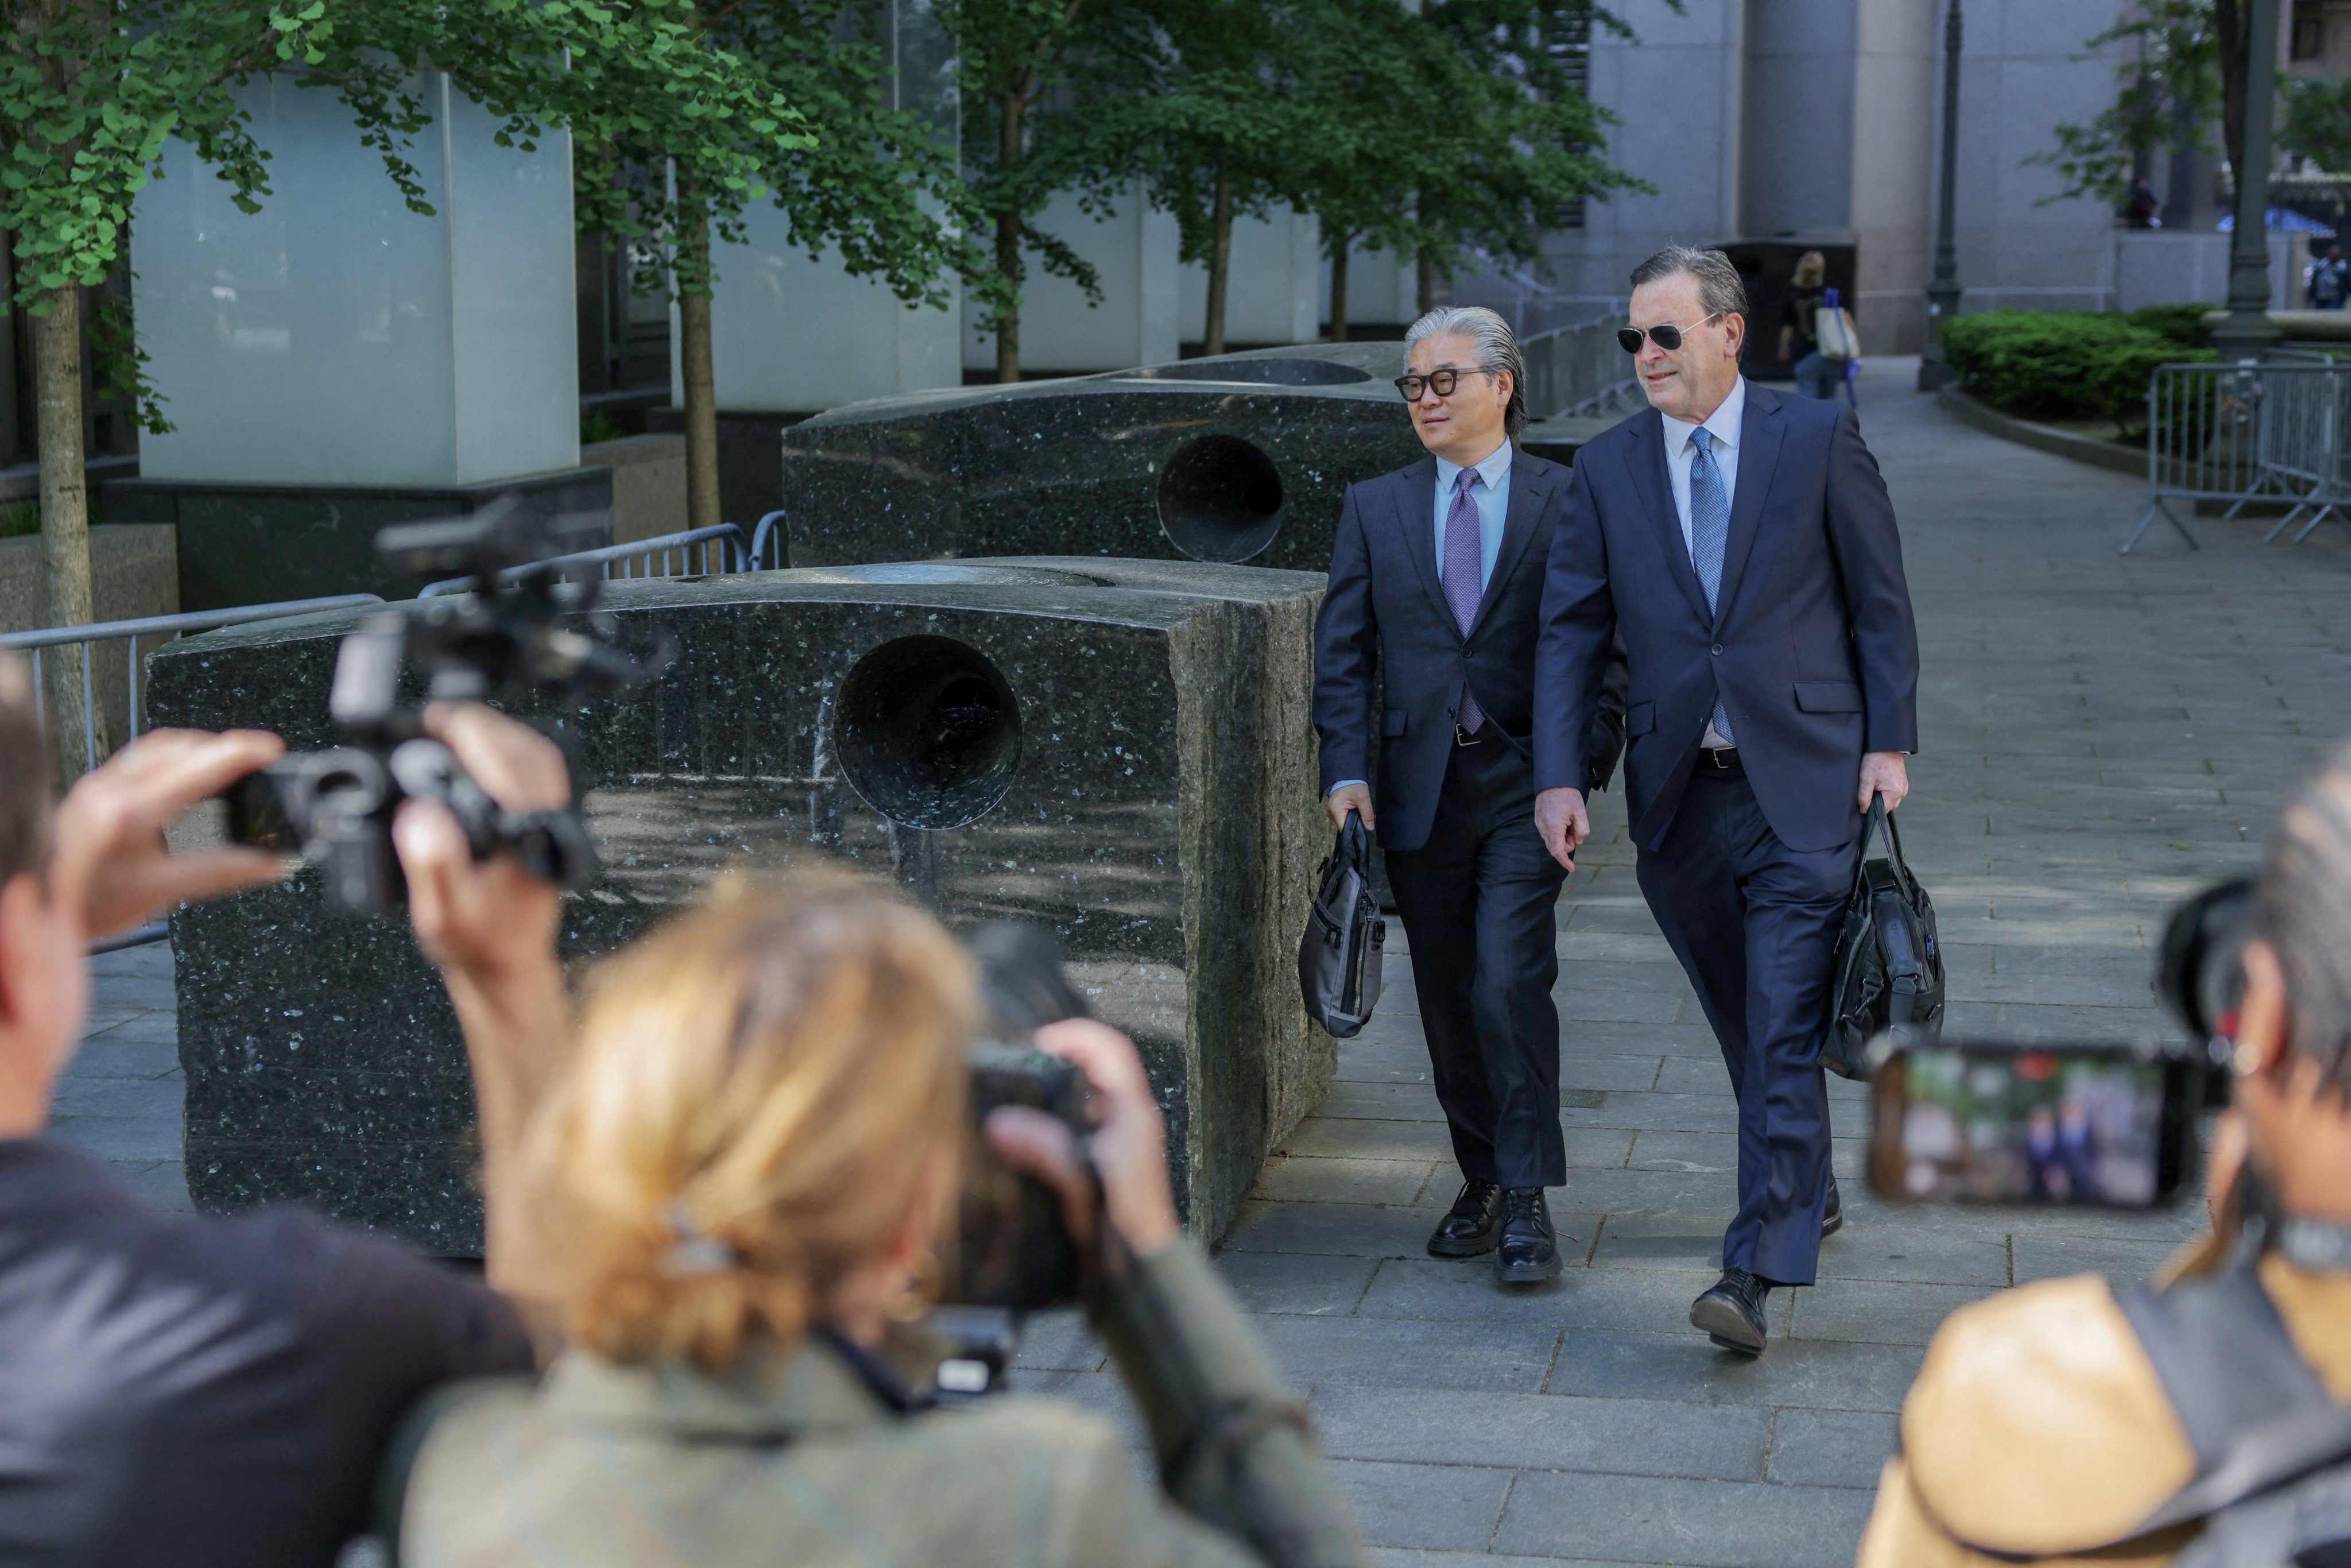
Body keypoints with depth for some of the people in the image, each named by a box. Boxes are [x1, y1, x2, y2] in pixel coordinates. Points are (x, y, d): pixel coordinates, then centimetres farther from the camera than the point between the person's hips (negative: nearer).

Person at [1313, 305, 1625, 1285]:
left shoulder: (1567, 502, 2)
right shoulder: (1375, 509, 10)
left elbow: (1604, 642, 3)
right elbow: (1342, 652, 8)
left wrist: (1586, 766, -7)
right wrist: (1345, 771, -4)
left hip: (1526, 787, -3)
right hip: (1419, 789, 3)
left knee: (1510, 985, -14)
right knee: (1448, 1001, 10)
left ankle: (1527, 1203, -6)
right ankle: (1482, 1183, 25)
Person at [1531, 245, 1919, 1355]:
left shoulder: (1819, 441, -1)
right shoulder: (1607, 469, 6)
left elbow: (1881, 600, 3)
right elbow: (1570, 631, 4)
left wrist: (1889, 742, -3)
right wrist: (1559, 777, -7)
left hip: (1804, 784, -4)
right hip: (1679, 795, 4)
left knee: (1784, 1030, -10)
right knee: (1747, 1026, 16)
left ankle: (1753, 1274, -11)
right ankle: (1808, 1196, 38)